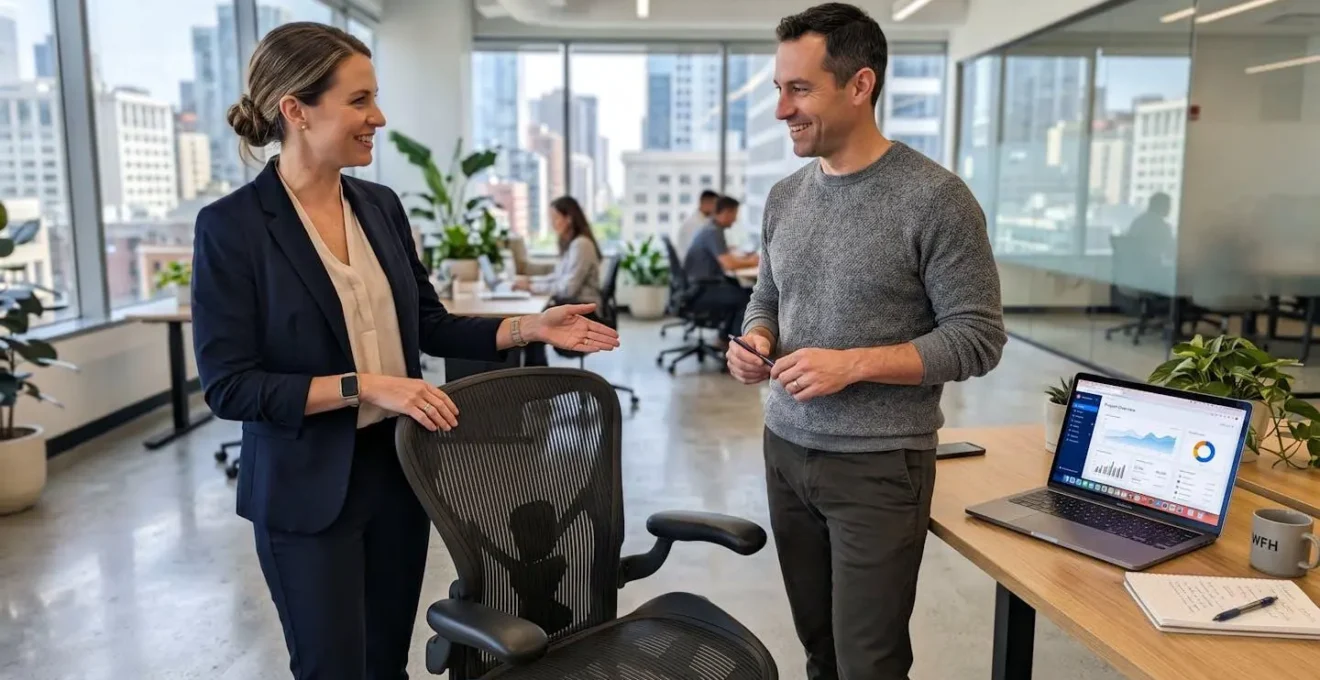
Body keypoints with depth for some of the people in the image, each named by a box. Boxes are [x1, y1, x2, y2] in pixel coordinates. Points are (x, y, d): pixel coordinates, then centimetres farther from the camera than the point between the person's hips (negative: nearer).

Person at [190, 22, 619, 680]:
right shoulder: (231, 226, -13)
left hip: (400, 468, 5)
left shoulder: (381, 206, 3)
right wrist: (363, 385, -23)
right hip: (309, 488, -5)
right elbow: (228, 386, -16)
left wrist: (530, 326, -2)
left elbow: (428, 324, 10)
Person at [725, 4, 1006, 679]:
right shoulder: (784, 195, 7)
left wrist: (853, 364, -20)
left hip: (879, 465, -5)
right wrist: (754, 341, -5)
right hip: (785, 451, 5)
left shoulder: (935, 198, -12)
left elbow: (977, 337, -12)